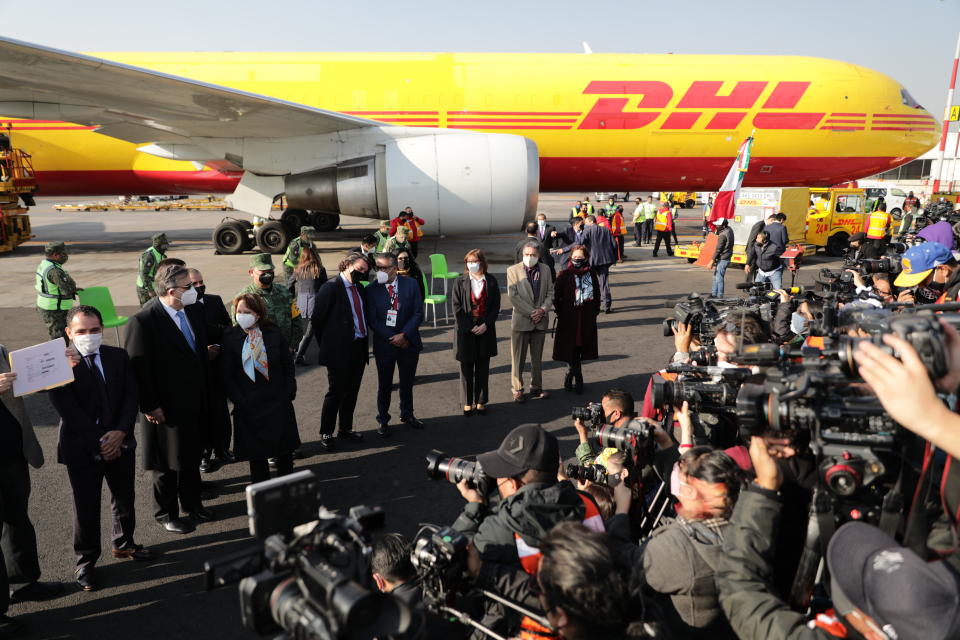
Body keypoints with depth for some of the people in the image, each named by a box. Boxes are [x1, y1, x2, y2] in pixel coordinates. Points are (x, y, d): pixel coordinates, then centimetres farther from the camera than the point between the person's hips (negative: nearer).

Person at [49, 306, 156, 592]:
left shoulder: (118, 356, 0)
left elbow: (130, 396, -2)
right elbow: (68, 410, -16)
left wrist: (120, 432, -15)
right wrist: (99, 442, -16)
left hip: (120, 443, 4)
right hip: (81, 448, -4)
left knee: (125, 498, 17)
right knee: (86, 507, 6)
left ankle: (124, 544, 39)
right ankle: (86, 561, 25)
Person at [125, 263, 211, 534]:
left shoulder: (194, 310, 0)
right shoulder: (143, 321, -22)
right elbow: (137, 368, -19)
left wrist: (205, 391, 12)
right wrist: (150, 407, -16)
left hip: (195, 402, 7)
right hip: (166, 407, -7)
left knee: (192, 455, 21)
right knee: (167, 463, 11)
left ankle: (192, 503, 41)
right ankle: (166, 513, 31)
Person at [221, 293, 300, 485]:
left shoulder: (273, 333, -1)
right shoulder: (231, 337, -5)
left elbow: (288, 364, 6)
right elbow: (227, 374, -4)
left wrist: (289, 392, -3)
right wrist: (238, 400, -10)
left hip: (278, 400, 2)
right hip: (248, 403, -1)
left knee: (285, 446, 11)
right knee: (256, 448, 7)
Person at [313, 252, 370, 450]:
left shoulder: (359, 288, 10)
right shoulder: (331, 288, -13)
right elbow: (317, 319, -11)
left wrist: (364, 341, 12)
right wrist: (326, 345, -3)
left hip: (359, 348, 7)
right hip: (340, 351, -7)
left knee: (352, 392, 15)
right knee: (335, 392, 2)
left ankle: (346, 428, 30)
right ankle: (326, 434, 16)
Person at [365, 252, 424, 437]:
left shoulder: (410, 285, -6)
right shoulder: (371, 289, -10)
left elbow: (418, 313, -6)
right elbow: (372, 320, -9)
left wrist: (404, 335, -16)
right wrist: (392, 338, -15)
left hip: (409, 342, 2)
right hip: (384, 344, -2)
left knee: (407, 382, 17)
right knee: (384, 385, 10)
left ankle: (407, 415, 37)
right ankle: (383, 420, 26)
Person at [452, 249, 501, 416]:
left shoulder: (491, 281, 1)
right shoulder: (460, 281, -2)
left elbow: (496, 306, 2)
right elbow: (456, 307, -4)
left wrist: (486, 324, -11)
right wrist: (470, 326, -12)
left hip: (485, 330, 1)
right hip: (466, 330, -1)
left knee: (483, 368, 8)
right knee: (466, 368, 6)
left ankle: (480, 402, 19)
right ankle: (467, 403, 17)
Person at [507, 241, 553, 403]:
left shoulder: (545, 270, 6)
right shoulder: (513, 271, -6)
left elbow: (550, 293, 7)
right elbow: (513, 296, -11)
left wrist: (543, 310, -10)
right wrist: (531, 312, -14)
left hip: (540, 321, 4)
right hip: (521, 320, -3)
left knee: (537, 357, 13)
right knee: (518, 358, 3)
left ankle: (536, 388, 23)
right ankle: (517, 390, 14)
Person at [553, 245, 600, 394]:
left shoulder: (591, 274, 1)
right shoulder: (564, 275, -4)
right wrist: (561, 312, -2)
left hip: (587, 319, 2)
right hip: (569, 320, -2)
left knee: (581, 347, 7)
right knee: (571, 349, 1)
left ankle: (569, 379, 17)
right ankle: (578, 381, 9)